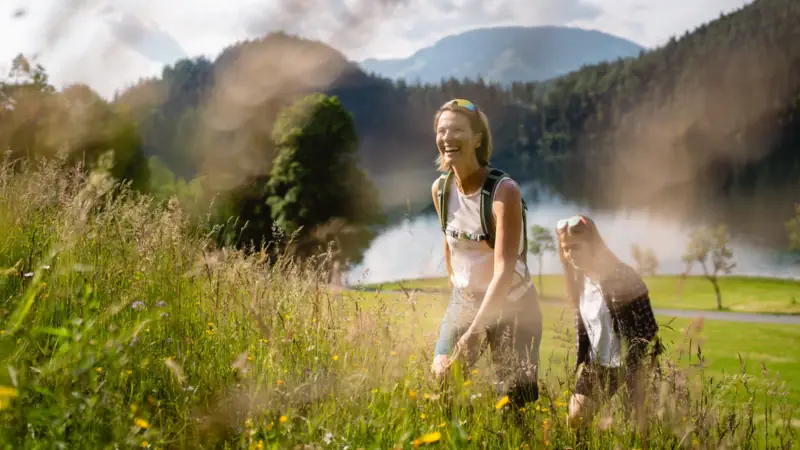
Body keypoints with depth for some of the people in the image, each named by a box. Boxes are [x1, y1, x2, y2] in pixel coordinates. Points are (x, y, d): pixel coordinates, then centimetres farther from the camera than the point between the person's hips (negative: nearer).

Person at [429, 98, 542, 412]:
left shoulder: (504, 191, -23)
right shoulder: (440, 189, -6)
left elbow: (504, 269, -27)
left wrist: (474, 332, -31)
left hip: (512, 304, -4)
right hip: (464, 300, 5)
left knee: (516, 397, -2)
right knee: (441, 379, -6)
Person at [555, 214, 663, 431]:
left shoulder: (622, 277, -21)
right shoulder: (578, 280, 2)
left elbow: (647, 328, -18)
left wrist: (641, 371, -18)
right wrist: (582, 362, 8)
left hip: (630, 363, -7)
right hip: (598, 364, 7)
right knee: (575, 419, 7)